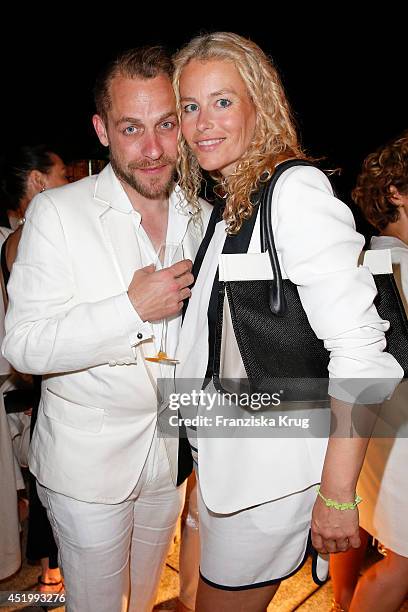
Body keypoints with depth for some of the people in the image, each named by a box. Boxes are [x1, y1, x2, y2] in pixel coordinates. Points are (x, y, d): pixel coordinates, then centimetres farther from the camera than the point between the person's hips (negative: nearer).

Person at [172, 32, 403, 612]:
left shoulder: (296, 190, -18)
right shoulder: (224, 204, 10)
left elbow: (361, 352, -23)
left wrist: (337, 493, -21)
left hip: (272, 468, -8)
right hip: (223, 451, 8)